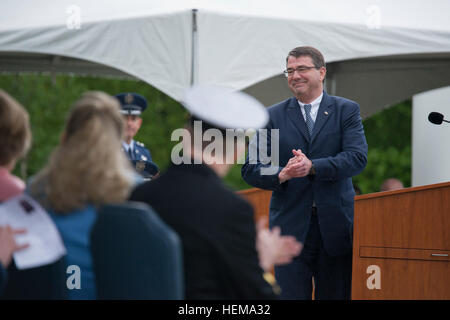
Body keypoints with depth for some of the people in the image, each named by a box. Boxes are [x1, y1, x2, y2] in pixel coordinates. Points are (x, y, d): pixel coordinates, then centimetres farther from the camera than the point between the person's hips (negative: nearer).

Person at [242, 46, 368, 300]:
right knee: (291, 296, -3)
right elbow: (251, 169, 3)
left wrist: (313, 167, -21)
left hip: (335, 224, 0)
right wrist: (281, 175, -18)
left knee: (336, 295, 4)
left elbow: (358, 157, -8)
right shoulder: (273, 116, 9)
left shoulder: (347, 110, 7)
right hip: (290, 227, 0)